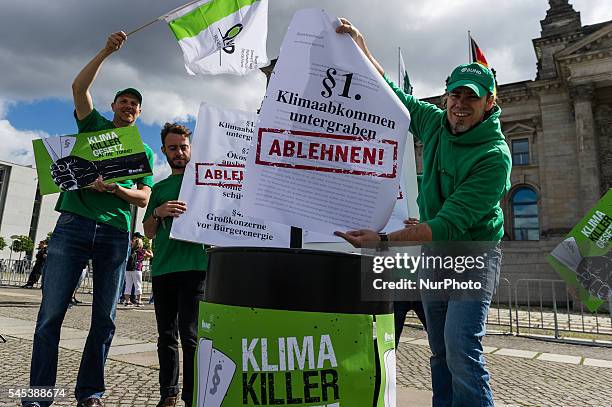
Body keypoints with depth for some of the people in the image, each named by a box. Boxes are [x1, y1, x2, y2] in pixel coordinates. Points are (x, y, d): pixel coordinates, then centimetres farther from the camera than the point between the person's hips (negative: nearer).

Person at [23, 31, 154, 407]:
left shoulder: (145, 151, 18)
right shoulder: (94, 125, 18)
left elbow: (144, 198, 8)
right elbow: (79, 87, 2)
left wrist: (115, 189, -10)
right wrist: (107, 51, -1)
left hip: (115, 233, 1)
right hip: (74, 223, -1)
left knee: (104, 318, 2)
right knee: (51, 312, -4)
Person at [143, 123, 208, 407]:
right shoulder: (159, 188, 19)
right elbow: (148, 232, 13)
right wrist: (158, 212, -7)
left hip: (194, 266, -4)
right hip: (162, 269, 5)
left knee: (190, 335, -7)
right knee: (166, 336, 10)